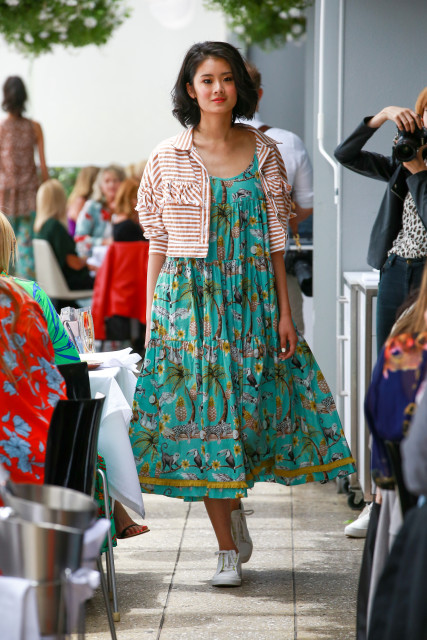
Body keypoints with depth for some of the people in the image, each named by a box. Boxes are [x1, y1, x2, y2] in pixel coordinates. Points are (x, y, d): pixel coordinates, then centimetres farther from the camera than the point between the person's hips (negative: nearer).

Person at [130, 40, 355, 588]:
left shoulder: (264, 152, 4)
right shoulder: (168, 158, 0)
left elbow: (275, 241, 5)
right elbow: (158, 245, 3)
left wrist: (284, 312, 1)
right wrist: (151, 318, 1)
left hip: (251, 297, 1)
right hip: (187, 296, -1)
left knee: (251, 406, 2)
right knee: (203, 412, -1)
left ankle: (234, 501, 32)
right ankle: (228, 549, 8)